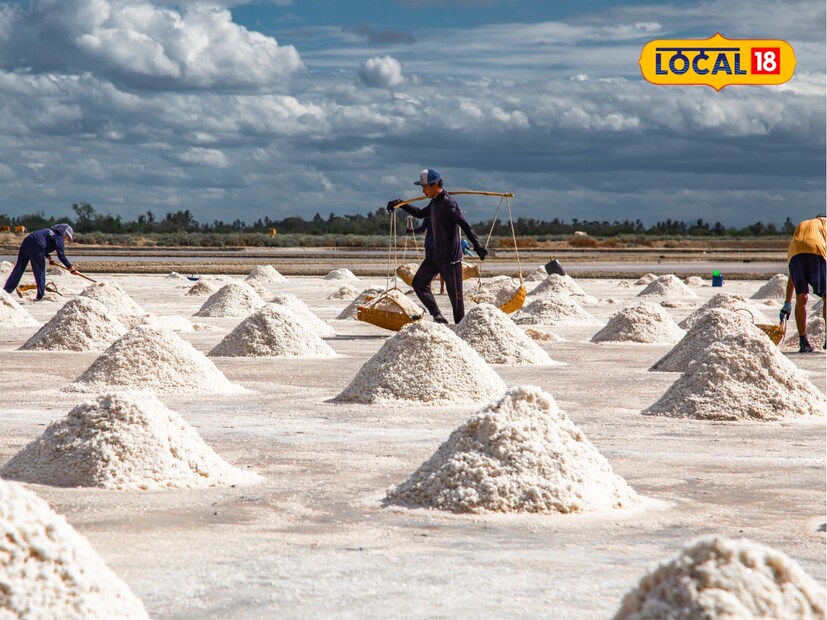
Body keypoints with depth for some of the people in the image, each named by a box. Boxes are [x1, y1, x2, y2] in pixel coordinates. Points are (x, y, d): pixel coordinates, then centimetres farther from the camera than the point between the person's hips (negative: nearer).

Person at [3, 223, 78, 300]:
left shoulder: (51, 232, 29)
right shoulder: (59, 237, 3)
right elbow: (61, 256, -6)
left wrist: (49, 259, 28)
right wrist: (71, 269, -3)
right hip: (35, 247, -8)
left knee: (19, 269, 10)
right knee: (40, 271, 3)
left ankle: (6, 290, 9)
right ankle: (40, 296, 5)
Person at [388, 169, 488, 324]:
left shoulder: (448, 203, -18)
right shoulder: (434, 202, 10)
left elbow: (465, 225, -25)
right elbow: (420, 213, 30)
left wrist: (477, 245, -34)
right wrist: (400, 204, 24)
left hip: (450, 256, -10)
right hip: (436, 253, 10)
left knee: (454, 292, -3)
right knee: (419, 282, 6)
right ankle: (438, 317, 5)